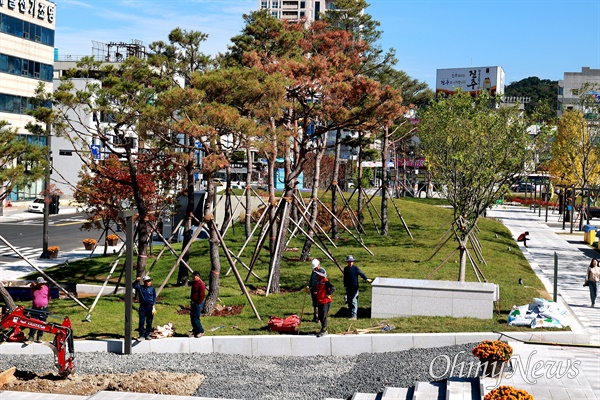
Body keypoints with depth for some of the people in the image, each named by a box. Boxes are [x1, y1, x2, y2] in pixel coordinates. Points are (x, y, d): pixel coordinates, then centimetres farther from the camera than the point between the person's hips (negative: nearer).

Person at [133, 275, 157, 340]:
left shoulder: (152, 288, 4)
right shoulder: (140, 287, 3)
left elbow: (154, 297, 6)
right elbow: (134, 286, -11)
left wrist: (153, 306, -2)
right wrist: (137, 281, -29)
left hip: (150, 307, 1)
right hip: (142, 306, -1)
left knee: (149, 322, 6)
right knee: (141, 322, -5)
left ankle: (147, 335, 16)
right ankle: (142, 335, 0)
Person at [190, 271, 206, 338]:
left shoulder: (201, 284, -16)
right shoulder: (194, 283, 13)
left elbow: (202, 295, -19)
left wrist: (198, 303, -17)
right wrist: (191, 301, 17)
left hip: (198, 303, -10)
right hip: (193, 302, 10)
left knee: (196, 318, -10)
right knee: (192, 317, 11)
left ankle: (201, 331, -1)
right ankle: (195, 331, 20)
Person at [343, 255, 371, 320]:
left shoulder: (355, 268, -6)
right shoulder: (345, 269, 10)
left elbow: (361, 274, -18)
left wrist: (366, 278, -34)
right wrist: (345, 285, 16)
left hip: (354, 288, -6)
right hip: (348, 288, 6)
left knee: (354, 301, -9)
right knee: (349, 301, 11)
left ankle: (354, 315, -10)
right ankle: (350, 313, 24)